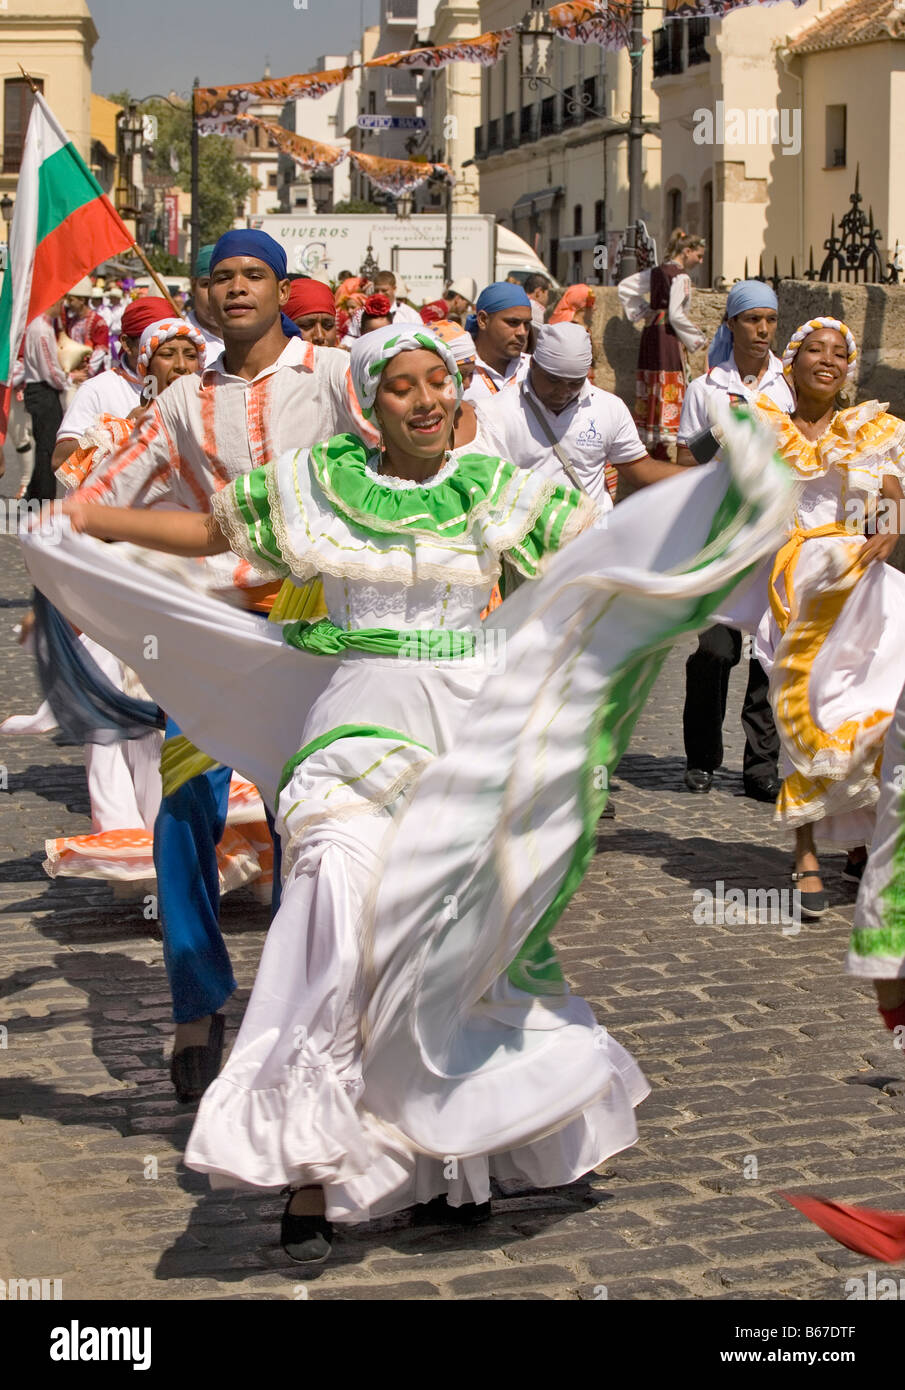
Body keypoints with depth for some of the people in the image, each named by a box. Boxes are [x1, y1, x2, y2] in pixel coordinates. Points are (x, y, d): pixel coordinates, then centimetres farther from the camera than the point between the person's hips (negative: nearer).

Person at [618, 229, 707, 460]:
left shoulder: (657, 272, 13)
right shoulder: (681, 276, -11)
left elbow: (625, 286, 20)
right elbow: (676, 314, -17)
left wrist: (643, 310, 18)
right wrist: (697, 339, -6)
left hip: (651, 332, 8)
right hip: (669, 335, -8)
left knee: (651, 390, 10)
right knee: (669, 389, -8)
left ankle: (648, 441, 13)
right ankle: (660, 447, -10)